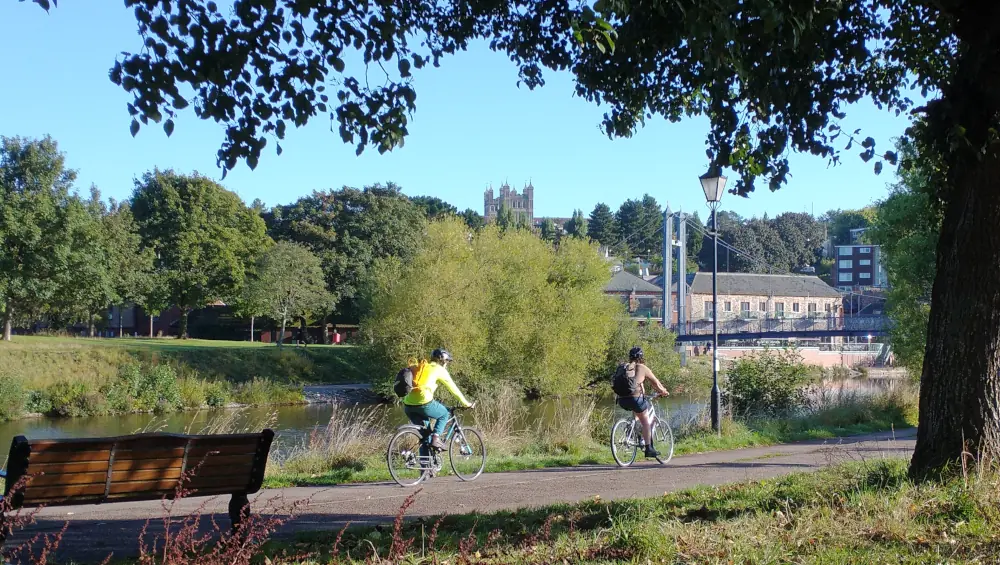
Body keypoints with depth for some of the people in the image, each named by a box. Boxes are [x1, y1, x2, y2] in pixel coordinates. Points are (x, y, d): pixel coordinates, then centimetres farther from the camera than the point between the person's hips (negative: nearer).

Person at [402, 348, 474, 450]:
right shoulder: (439, 370, 9)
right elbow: (453, 388, 13)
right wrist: (466, 403, 23)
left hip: (408, 404, 6)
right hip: (424, 403, -6)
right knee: (445, 414, 20)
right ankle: (436, 438, 2)